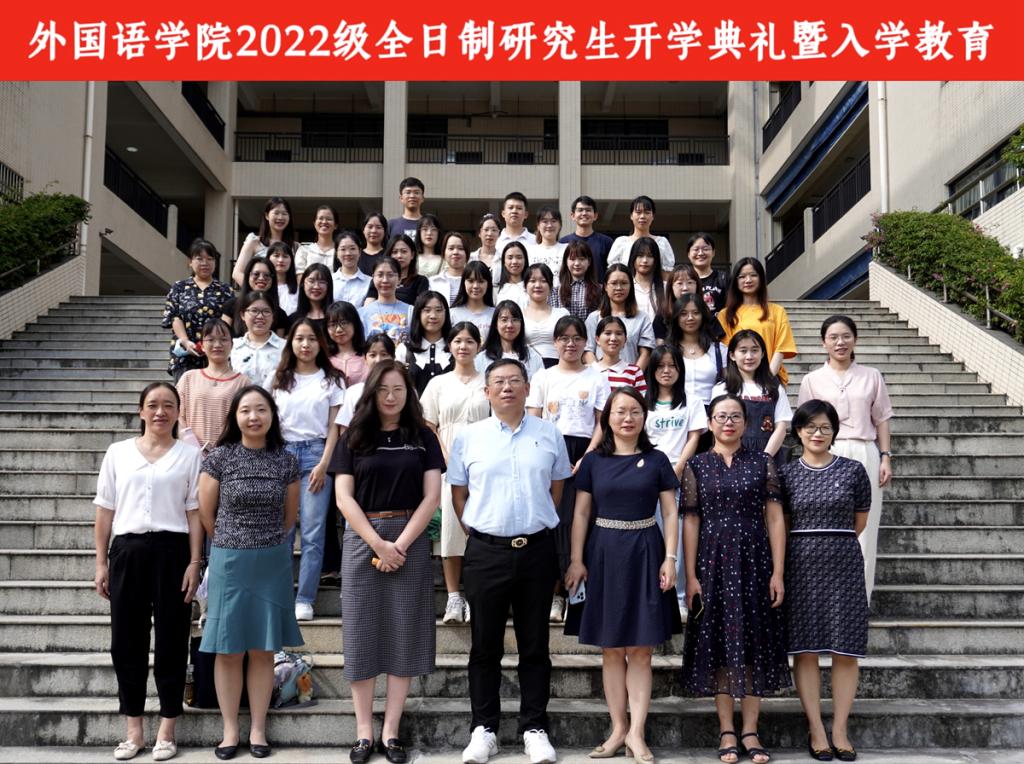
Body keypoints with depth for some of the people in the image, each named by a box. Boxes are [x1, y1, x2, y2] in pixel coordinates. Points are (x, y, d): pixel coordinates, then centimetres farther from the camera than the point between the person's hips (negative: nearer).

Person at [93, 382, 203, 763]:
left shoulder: (189, 454, 4)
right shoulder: (118, 452, 8)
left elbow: (194, 513, 1)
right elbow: (105, 510, 9)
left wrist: (194, 563, -5)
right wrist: (101, 562, 5)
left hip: (171, 550, -2)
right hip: (127, 550, 2)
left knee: (171, 639, 3)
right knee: (127, 640, 6)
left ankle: (166, 730, 14)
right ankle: (134, 729, 17)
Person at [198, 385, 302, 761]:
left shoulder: (286, 461, 1)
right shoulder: (219, 458, -5)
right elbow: (206, 513, 1)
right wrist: (234, 543, 10)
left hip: (273, 562, 1)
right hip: (229, 561, -1)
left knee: (263, 650, 6)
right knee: (228, 650, 4)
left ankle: (258, 729, 16)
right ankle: (230, 730, 15)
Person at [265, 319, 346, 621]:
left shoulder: (331, 380, 8)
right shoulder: (277, 380, 13)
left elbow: (333, 427, 4)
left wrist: (323, 464, -6)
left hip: (315, 453, -1)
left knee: (312, 531, -5)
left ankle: (304, 599, -1)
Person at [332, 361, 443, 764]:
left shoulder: (423, 437, 5)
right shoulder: (353, 438, 5)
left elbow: (432, 496, -2)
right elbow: (344, 497, -2)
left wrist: (400, 545, -12)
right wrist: (378, 544, -12)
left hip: (410, 539, 0)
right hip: (362, 540, 0)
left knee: (404, 633, 2)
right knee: (362, 633, 1)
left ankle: (391, 731, 10)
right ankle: (364, 731, 9)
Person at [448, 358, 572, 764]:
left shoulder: (549, 434, 4)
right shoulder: (468, 437, 3)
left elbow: (556, 488, 13)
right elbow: (458, 494, 9)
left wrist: (537, 523, 9)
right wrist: (478, 531, 4)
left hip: (536, 550, 0)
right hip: (485, 551, 0)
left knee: (534, 645, 8)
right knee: (485, 644, 7)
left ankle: (534, 728, 17)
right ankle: (483, 729, 17)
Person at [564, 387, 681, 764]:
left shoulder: (656, 460, 4)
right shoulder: (593, 461, 5)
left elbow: (670, 512, 4)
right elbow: (581, 513, 5)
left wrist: (670, 558, -5)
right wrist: (576, 560, -3)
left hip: (645, 552, -1)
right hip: (604, 553, 1)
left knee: (640, 650, 0)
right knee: (611, 649, 6)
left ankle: (636, 732, 4)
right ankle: (618, 728, 14)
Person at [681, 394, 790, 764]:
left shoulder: (762, 463, 4)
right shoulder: (696, 465, 4)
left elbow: (775, 518, 1)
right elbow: (690, 522, 1)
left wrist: (778, 572, -6)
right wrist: (690, 576, -5)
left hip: (754, 560, 0)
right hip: (713, 561, 0)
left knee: (755, 639, 3)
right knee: (718, 640, 3)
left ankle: (750, 730, 12)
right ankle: (726, 730, 12)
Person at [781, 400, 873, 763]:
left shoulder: (853, 470, 4)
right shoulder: (787, 474, 4)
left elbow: (860, 521, 12)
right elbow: (781, 525, 11)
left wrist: (835, 543, 11)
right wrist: (812, 546, 7)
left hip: (843, 563, 0)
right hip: (801, 565, 0)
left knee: (845, 649, 1)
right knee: (805, 649, 0)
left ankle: (840, 730, 9)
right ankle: (816, 731, 7)